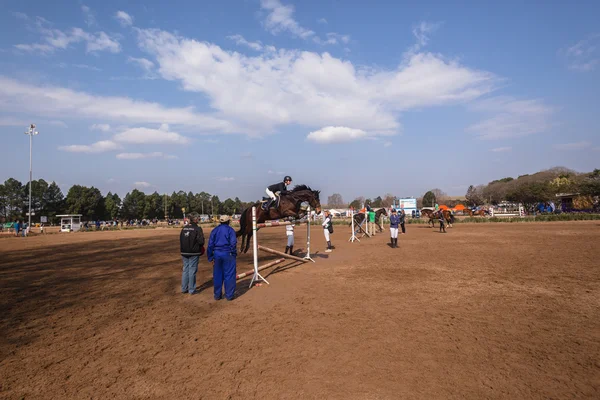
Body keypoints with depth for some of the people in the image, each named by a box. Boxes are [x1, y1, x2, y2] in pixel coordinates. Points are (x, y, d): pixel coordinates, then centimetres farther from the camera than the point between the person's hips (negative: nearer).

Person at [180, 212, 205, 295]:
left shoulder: (184, 228, 5)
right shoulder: (197, 229, -14)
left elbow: (180, 240, 8)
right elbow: (201, 242, -18)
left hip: (184, 252, 6)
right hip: (194, 253, -6)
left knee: (185, 270, 15)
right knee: (192, 271, 3)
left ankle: (184, 288, 22)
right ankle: (191, 290, 10)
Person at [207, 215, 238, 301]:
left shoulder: (215, 230, 8)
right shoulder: (230, 230, -4)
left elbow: (210, 244, 7)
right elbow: (233, 243, -11)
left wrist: (211, 257, 12)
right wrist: (234, 254, -1)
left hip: (217, 254, 4)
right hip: (227, 254, -4)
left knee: (217, 275, 12)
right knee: (229, 275, 4)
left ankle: (217, 295, 20)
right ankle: (229, 295, 8)